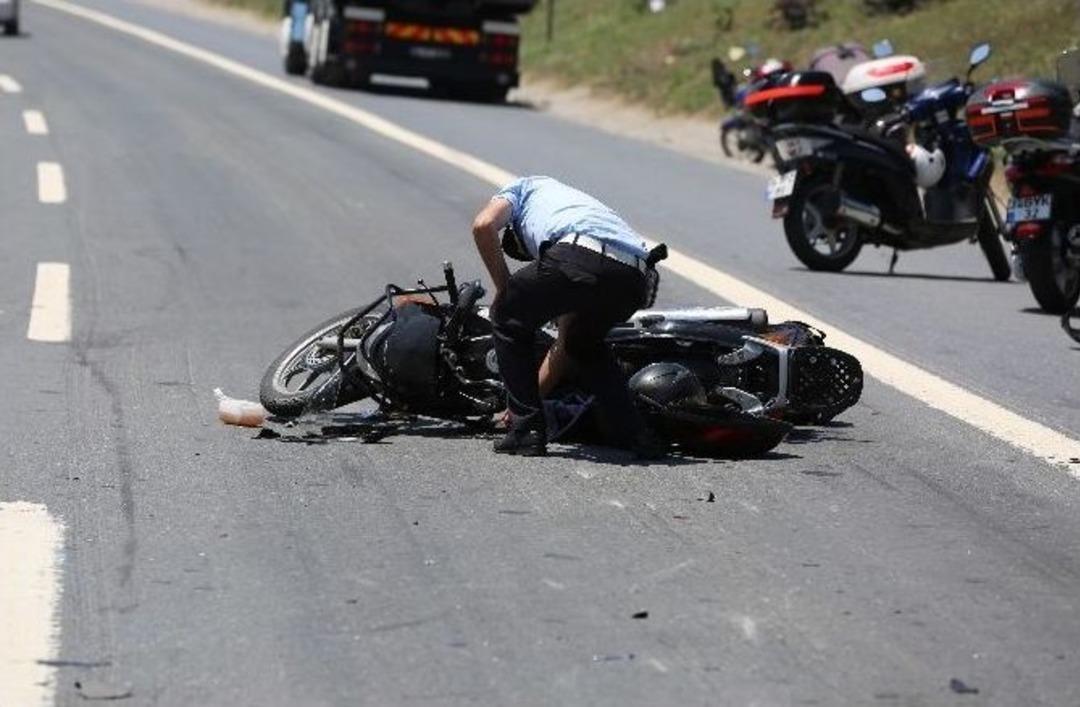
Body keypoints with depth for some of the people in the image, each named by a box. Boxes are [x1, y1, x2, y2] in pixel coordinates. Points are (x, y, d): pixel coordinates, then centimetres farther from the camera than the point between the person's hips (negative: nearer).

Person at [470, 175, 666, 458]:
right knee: (584, 343, 35)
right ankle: (633, 435, 24)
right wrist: (533, 393, 52)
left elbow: (483, 225, 7)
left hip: (582, 253, -7)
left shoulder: (523, 188, 33)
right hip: (638, 278, 7)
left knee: (509, 319, 19)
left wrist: (504, 292, 18)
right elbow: (564, 345, 44)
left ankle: (527, 432, 15)